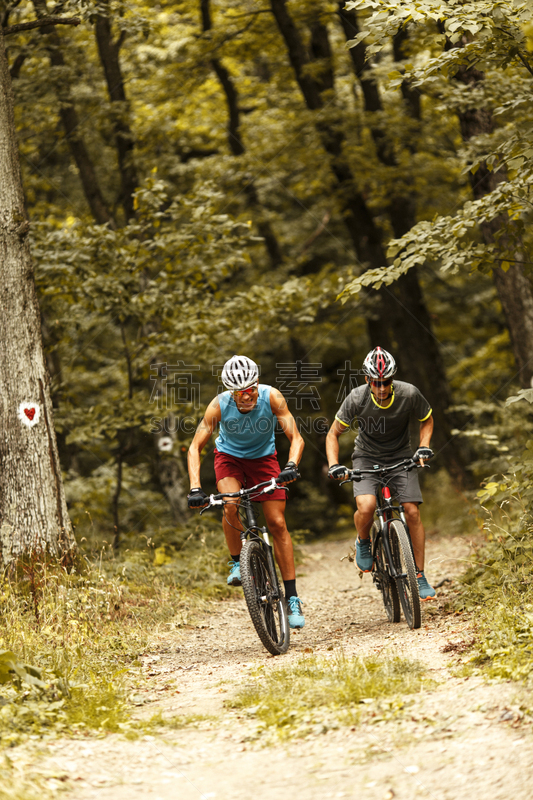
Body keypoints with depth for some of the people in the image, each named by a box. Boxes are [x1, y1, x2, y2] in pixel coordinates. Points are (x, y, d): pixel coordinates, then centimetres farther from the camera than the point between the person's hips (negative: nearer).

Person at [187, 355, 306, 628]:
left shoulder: (271, 397, -28)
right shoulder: (219, 405, -28)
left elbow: (296, 438, -27)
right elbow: (195, 447, -25)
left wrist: (291, 466, -47)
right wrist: (195, 489, -38)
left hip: (263, 458, 1)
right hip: (229, 457, -1)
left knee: (277, 524, -7)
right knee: (231, 506, -31)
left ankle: (292, 597, -1)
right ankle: (237, 563, -6)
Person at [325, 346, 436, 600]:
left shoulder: (408, 394, -21)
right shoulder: (357, 398, -22)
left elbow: (427, 419, 1)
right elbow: (333, 434, -11)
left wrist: (424, 446, -15)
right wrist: (334, 466, -25)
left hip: (401, 457, 1)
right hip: (367, 457, -1)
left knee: (412, 512, -12)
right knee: (366, 508, -26)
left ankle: (420, 577, 0)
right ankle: (363, 542, 8)